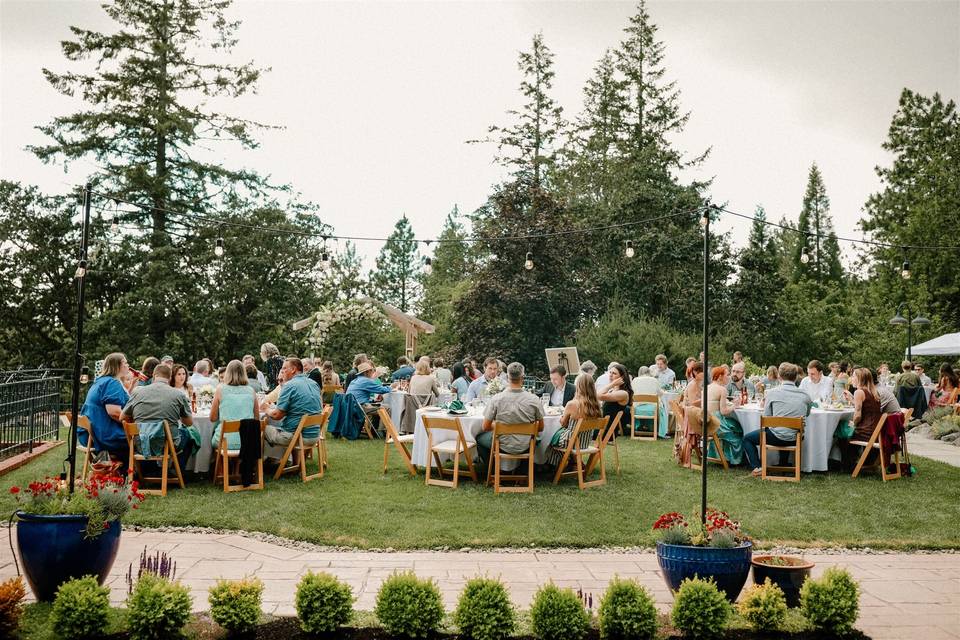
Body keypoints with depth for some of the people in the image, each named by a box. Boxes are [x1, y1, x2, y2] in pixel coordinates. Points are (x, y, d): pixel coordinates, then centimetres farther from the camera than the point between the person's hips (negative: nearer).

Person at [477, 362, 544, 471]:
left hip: (503, 446, -1)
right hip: (525, 447, 2)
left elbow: (486, 427, -9)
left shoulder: (497, 399, -19)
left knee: (480, 437, 30)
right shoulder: (534, 399, -15)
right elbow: (540, 428, -2)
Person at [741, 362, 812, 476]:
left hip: (777, 437, -4)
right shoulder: (805, 395, -2)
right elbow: (806, 414, 15)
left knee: (747, 439, 18)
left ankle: (757, 467, 5)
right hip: (796, 439, 4)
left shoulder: (773, 392, -9)